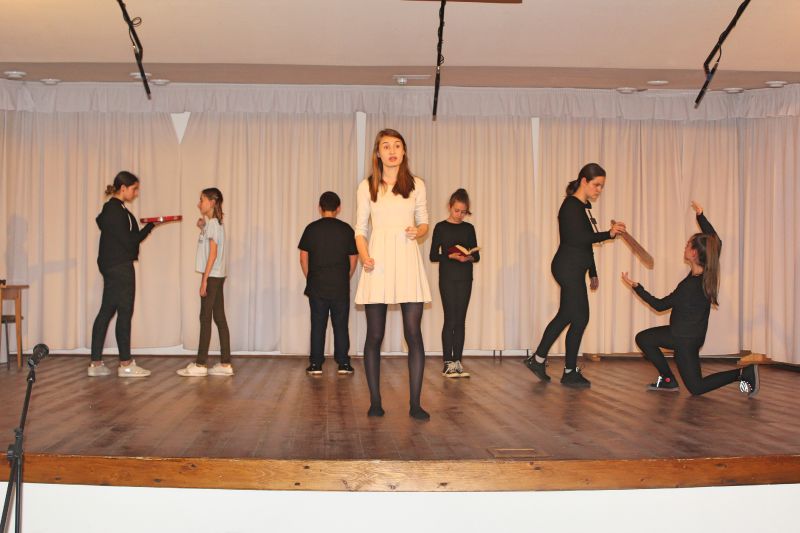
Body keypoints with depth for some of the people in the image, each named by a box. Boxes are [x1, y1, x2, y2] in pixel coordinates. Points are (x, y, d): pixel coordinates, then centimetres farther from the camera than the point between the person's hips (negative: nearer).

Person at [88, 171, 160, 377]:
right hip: (120, 267, -10)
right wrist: (150, 226, -7)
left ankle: (96, 364, 14)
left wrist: (149, 226, 6)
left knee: (106, 312, 10)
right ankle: (125, 364, 5)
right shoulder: (116, 211, -15)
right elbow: (129, 241, -17)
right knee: (125, 313, -3)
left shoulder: (113, 209, 15)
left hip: (112, 268, 10)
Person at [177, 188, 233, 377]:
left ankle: (200, 364, -3)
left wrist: (205, 279, -18)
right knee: (219, 319, 7)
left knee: (205, 318, -6)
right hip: (217, 276, 9)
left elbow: (213, 253, -17)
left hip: (212, 276, -9)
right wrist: (202, 228, 13)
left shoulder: (212, 223, -11)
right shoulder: (214, 223, 17)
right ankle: (225, 363, 9)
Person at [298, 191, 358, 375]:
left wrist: (310, 279, 13)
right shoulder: (346, 229, 0)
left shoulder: (311, 228, 0)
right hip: (340, 287, 0)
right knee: (341, 325, 7)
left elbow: (303, 258, 2)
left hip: (317, 286, 0)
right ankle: (343, 364, 9)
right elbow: (353, 259, 3)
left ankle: (315, 365, 7)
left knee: (318, 325, 5)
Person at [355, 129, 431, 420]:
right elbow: (360, 229, 8)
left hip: (407, 260, 0)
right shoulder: (367, 186, 9)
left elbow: (424, 223, 16)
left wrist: (418, 231, -7)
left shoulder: (416, 185, 11)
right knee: (375, 335, 2)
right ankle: (375, 401, 12)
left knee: (413, 333, -5)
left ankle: (415, 403, 0)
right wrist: (364, 257, -9)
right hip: (379, 262, 0)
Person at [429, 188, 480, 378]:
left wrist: (469, 257, -12)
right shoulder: (441, 227, 0)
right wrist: (451, 256, -18)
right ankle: (448, 363, 0)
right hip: (447, 278, -3)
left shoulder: (469, 228, 9)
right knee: (450, 319, -5)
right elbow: (433, 256, -3)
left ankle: (458, 362, 9)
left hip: (465, 279, 3)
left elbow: (477, 255, 10)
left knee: (460, 320, 4)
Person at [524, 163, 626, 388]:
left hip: (574, 270, 10)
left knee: (565, 315, 15)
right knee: (580, 318, -4)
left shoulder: (584, 207, 15)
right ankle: (570, 373, 6)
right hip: (568, 269, -10)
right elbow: (578, 238, -24)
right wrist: (609, 234, -29)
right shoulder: (571, 206, -13)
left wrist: (593, 273, 23)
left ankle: (537, 359, 24)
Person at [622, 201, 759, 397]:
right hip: (683, 333, 9)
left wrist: (636, 286, -13)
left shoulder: (691, 285, -28)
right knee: (642, 338, 16)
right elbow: (715, 242, 10)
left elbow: (659, 305, -16)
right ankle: (667, 380, 15)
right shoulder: (708, 273, -7)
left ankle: (743, 373, -3)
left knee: (696, 388, 1)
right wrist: (701, 216, 12)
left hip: (686, 340, -9)